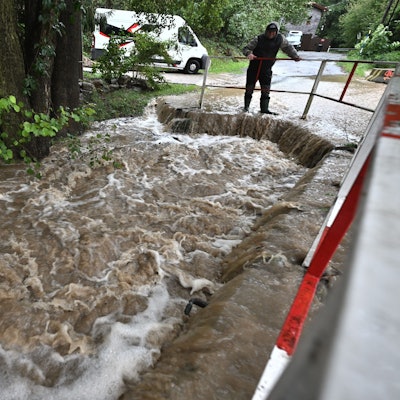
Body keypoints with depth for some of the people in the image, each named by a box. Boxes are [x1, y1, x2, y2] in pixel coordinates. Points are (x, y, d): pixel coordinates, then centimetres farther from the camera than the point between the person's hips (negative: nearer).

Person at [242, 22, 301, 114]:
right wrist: (248, 54, -30)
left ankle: (264, 109, 3)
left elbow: (288, 47, 11)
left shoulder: (280, 39, -1)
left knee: (266, 90, -3)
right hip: (254, 67, -2)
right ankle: (246, 107, 17)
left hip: (266, 69, 2)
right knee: (249, 88, 4)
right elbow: (246, 48, -9)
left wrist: (295, 56, 0)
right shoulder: (258, 39, -9)